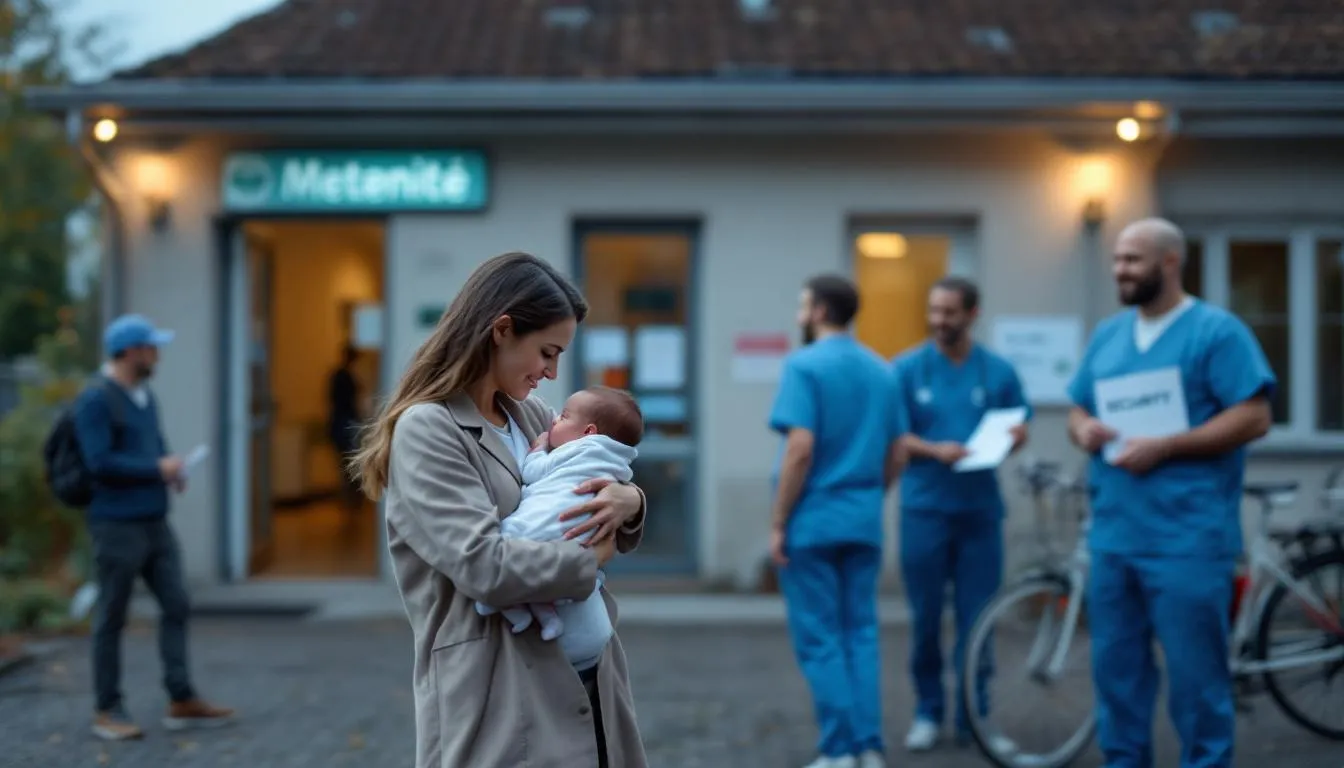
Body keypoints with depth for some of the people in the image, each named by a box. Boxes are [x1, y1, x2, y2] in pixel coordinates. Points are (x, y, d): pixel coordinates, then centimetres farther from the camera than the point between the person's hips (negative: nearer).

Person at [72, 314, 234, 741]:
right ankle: (107, 711, 11)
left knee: (175, 606, 4)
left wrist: (174, 469, 2)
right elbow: (99, 462, -20)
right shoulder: (95, 401, -13)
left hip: (155, 523, 8)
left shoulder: (145, 397, 14)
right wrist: (157, 469, -13)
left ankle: (182, 702, 10)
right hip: (117, 525, -8)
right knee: (111, 619, 2)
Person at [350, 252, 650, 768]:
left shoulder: (530, 415, 11)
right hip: (498, 701, -7)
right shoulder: (426, 431, -13)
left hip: (584, 680, 8)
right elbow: (484, 566, -23)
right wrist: (592, 558, -10)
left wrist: (630, 502, -6)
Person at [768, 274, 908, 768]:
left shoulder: (805, 365, -10)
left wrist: (778, 523, -13)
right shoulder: (881, 371, 11)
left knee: (820, 640, 0)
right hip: (864, 523, 6)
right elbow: (896, 456, 12)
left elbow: (801, 449, -18)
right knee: (861, 635, 11)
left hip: (813, 522, -6)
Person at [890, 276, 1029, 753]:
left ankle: (974, 717, 14)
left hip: (981, 509, 1)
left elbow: (1018, 430, 9)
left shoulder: (998, 371, 4)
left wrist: (1014, 437, -14)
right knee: (926, 619, 5)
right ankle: (928, 713, 18)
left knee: (977, 620, 4)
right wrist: (935, 450, -18)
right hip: (925, 509, -1)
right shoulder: (906, 369, 0)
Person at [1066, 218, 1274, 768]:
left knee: (1195, 676, -1)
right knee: (1116, 671, 12)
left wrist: (1162, 448, -17)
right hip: (1112, 538, 6)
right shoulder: (1107, 335, 15)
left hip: (1188, 541, -6)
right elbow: (1077, 411, 22)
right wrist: (1084, 428, -3)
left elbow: (1254, 417, -12)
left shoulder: (1216, 330, -5)